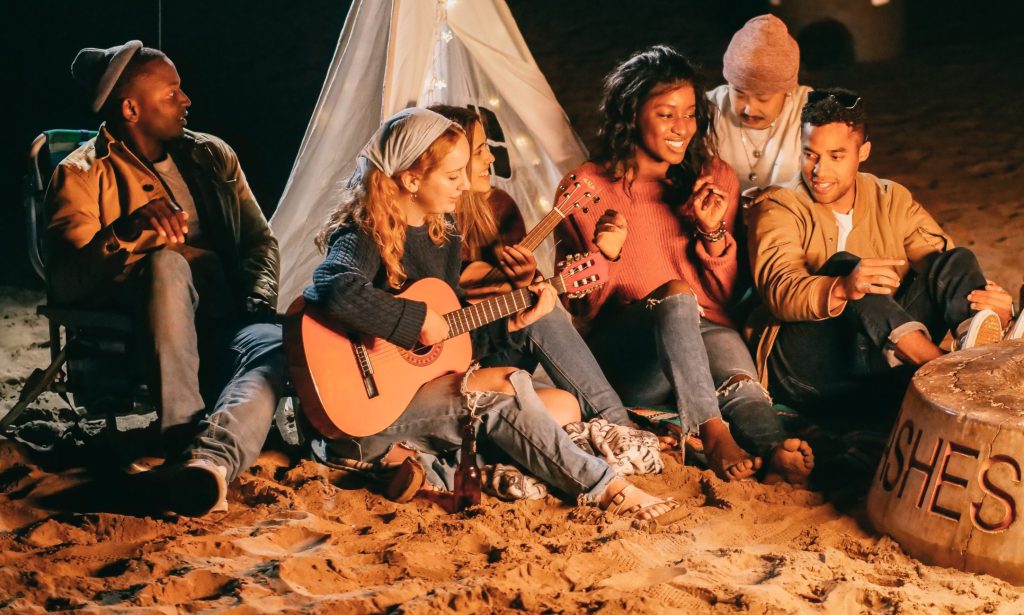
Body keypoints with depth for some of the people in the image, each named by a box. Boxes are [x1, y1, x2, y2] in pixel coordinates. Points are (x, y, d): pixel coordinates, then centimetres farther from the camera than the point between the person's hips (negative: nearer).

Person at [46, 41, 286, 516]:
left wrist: (260, 304, -3)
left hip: (225, 322, 3)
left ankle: (208, 461, -62)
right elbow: (64, 284, -12)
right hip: (137, 332, -3)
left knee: (279, 347, -34)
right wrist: (129, 230, -30)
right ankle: (185, 441, -43)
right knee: (167, 263, -37)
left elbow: (260, 241, 19)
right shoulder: (83, 174, 1)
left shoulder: (211, 156, 17)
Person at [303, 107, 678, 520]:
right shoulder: (365, 235, -14)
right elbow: (335, 290, -39)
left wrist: (512, 325, 1)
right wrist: (416, 319, -29)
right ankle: (606, 489, -12)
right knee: (504, 386, -25)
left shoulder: (442, 234, 11)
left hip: (428, 387, 9)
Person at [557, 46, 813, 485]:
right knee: (676, 295, -35)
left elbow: (725, 296, 13)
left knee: (727, 347, -35)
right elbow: (588, 304, 8)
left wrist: (714, 232, -4)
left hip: (704, 331, 2)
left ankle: (774, 450, -61)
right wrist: (605, 257, -13)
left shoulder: (714, 178, 13)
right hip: (627, 357, -2)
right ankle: (712, 432, -48)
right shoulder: (590, 186, 6)